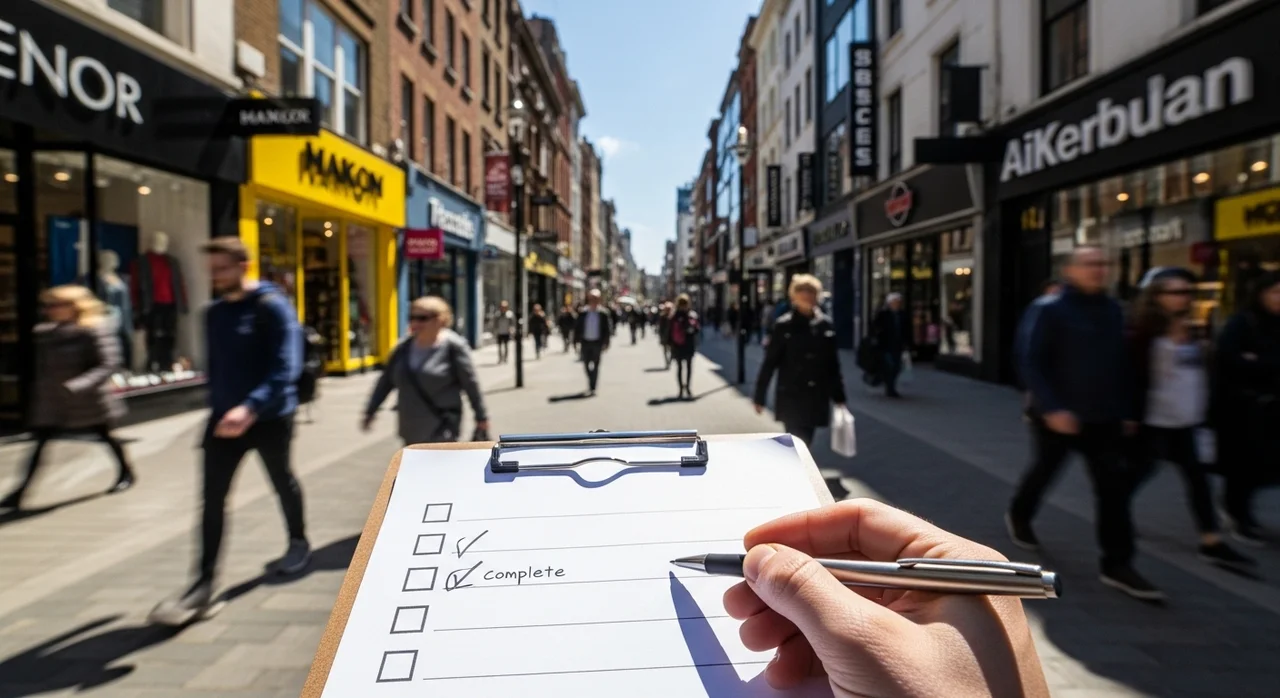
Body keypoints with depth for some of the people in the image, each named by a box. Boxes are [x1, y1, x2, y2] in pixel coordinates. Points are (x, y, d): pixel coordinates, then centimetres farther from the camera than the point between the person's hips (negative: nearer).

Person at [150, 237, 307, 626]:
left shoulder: (273, 306, -15)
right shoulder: (215, 312, 6)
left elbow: (286, 367, -25)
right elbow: (215, 365, 15)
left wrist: (250, 407, -37)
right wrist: (218, 407, 13)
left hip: (270, 417, -5)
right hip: (224, 417, 5)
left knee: (282, 482, 16)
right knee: (212, 499, -2)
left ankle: (299, 542, 41)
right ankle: (204, 584, 2)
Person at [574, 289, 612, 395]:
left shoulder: (603, 313, -4)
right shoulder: (583, 313, 1)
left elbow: (607, 329, -3)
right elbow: (578, 328, 4)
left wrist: (605, 343, -9)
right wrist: (577, 342, -1)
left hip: (597, 343, -2)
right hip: (585, 342, 2)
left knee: (595, 366, -1)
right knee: (586, 365, 7)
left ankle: (593, 387, 4)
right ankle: (590, 383, 30)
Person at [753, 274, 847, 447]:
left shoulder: (826, 325, 3)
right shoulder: (783, 325, -7)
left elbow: (833, 364, 8)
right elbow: (770, 362, -5)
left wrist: (839, 396, 8)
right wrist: (760, 397, -5)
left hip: (816, 399, 3)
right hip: (791, 398, -3)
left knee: (805, 444, 11)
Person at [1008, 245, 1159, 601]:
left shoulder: (1113, 311, 6)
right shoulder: (1052, 311, -12)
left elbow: (1122, 365, 13)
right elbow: (1031, 364, -16)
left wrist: (1127, 410, 11)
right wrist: (1051, 408, -24)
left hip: (1103, 418, 5)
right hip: (1058, 416, -4)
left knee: (1114, 487, -1)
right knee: (1045, 470, 15)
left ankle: (1117, 565, 6)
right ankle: (1018, 515, 43)